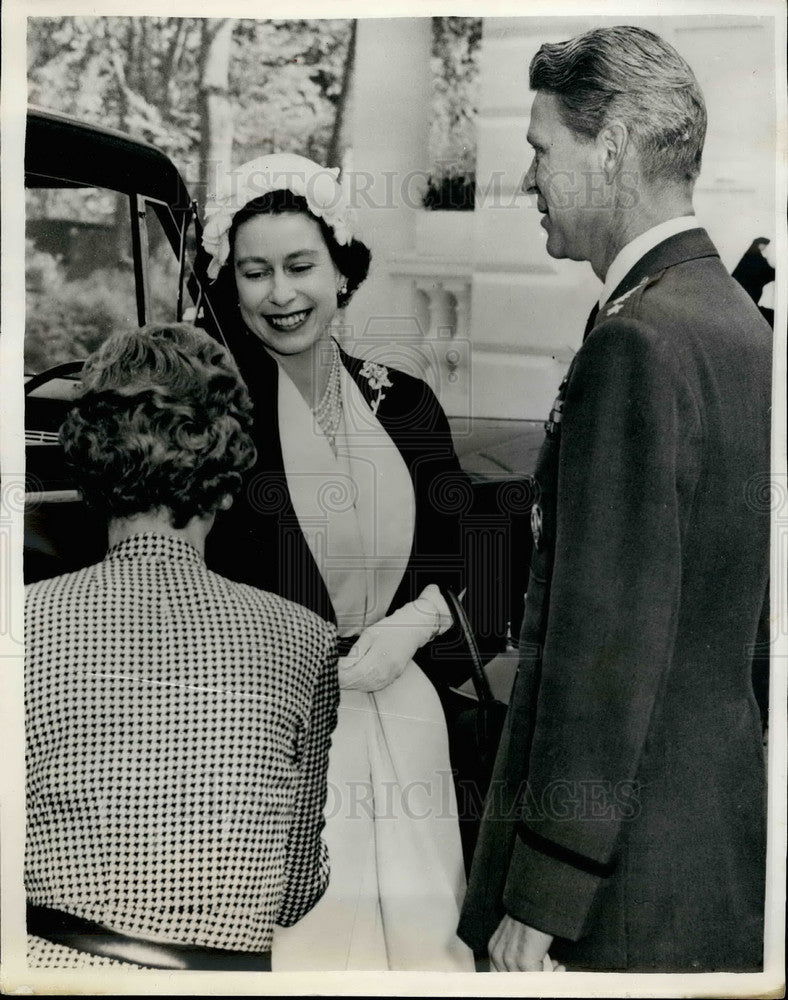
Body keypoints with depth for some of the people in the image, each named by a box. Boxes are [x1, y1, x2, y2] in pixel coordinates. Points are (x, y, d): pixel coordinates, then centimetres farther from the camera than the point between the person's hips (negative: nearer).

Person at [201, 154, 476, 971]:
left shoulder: (404, 403, 6)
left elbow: (450, 564, 11)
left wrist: (412, 626, -7)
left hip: (395, 724, 4)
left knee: (404, 928, 11)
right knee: (279, 935, 2)